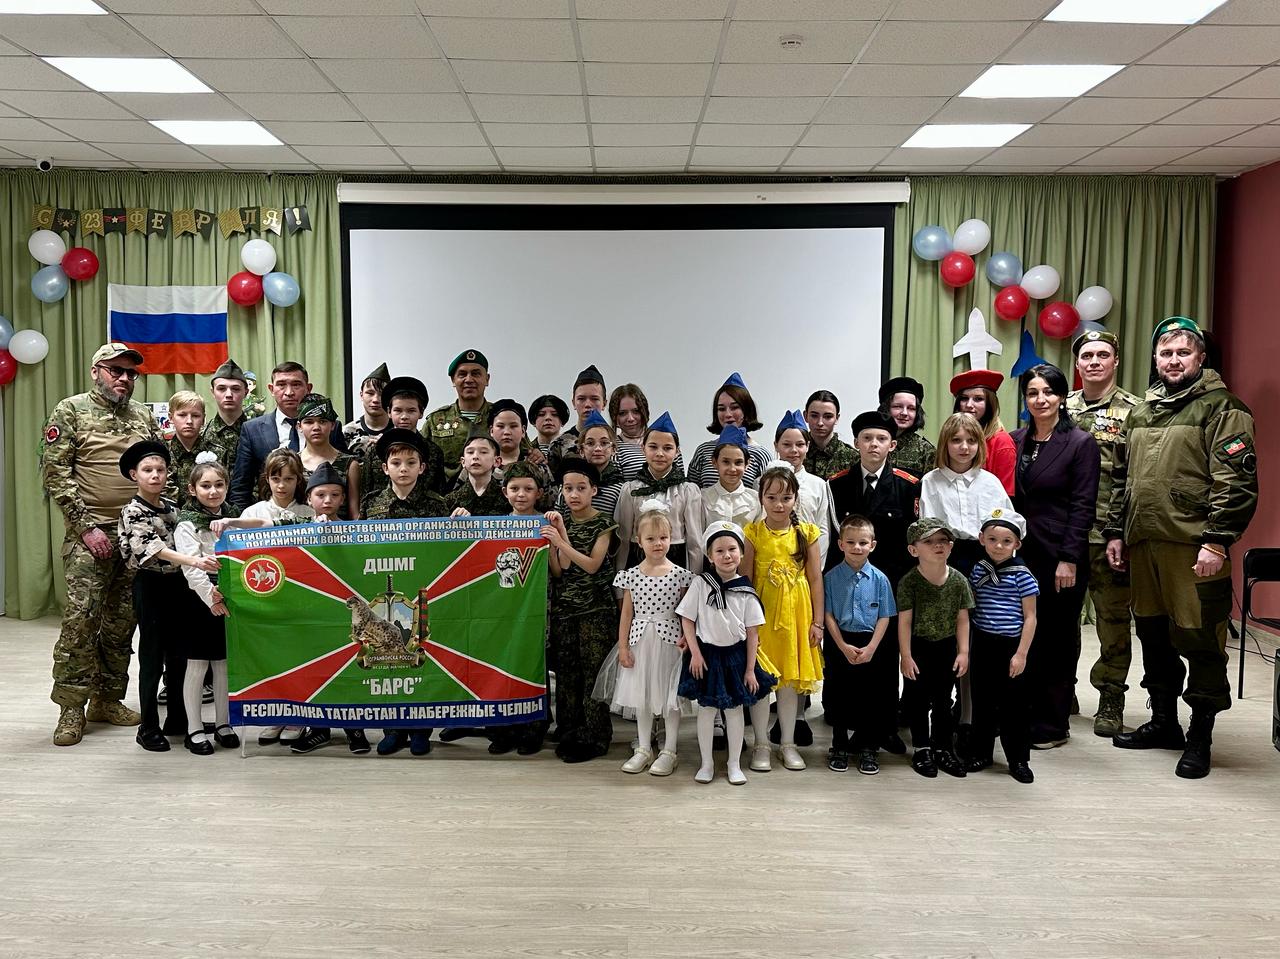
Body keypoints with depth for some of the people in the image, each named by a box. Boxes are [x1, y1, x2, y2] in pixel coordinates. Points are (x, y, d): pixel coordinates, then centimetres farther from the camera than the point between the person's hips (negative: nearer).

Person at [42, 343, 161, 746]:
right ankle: (71, 708, 2)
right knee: (81, 618, -9)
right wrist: (86, 527, -13)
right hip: (90, 534, -4)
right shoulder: (70, 411, -1)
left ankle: (107, 700, 20)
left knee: (122, 621, 9)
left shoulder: (144, 416, 13)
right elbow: (56, 474, -7)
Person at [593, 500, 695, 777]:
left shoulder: (680, 575, -5)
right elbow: (627, 613, 3)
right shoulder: (631, 575, 0)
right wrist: (623, 646, 1)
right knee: (641, 698, 12)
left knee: (669, 697, 5)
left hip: (668, 642, -2)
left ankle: (669, 752, 19)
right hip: (640, 643, 2)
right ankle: (643, 749, 26)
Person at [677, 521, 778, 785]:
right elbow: (687, 620, -3)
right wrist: (695, 653, -9)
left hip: (736, 654, 1)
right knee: (706, 709, 8)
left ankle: (734, 764, 24)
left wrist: (750, 669, -3)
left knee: (735, 709, 10)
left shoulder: (746, 590, -5)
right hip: (706, 653, -1)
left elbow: (752, 632, -2)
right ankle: (707, 763, 22)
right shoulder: (700, 583, -7)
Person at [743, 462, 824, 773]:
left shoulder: (806, 533, -1)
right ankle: (761, 745, 18)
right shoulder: (753, 533, -5)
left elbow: (815, 579, 2)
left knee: (791, 679, 10)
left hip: (796, 614, 1)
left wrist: (817, 622, 0)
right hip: (761, 614, -1)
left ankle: (788, 743, 24)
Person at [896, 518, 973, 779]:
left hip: (947, 646, 3)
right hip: (919, 646, -3)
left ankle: (943, 748, 26)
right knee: (920, 699, 8)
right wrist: (906, 656, -12)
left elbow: (962, 618, 0)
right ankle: (921, 748, 21)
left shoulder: (958, 580, -6)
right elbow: (904, 620, -12)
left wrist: (963, 652, -2)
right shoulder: (909, 581, -15)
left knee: (943, 699, 13)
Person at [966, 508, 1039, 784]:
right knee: (982, 701, 12)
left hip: (1011, 646, -4)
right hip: (982, 644, 4)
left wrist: (1021, 654, -12)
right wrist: (967, 647, 8)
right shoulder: (978, 569, 3)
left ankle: (1018, 759, 18)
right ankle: (981, 753, 25)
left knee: (1014, 704, 5)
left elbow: (1030, 617, -7)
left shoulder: (1021, 575, -9)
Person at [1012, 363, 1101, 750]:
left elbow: (1083, 505, -8)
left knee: (1056, 638, 5)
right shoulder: (1015, 440, 9)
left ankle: (1052, 725, 16)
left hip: (1059, 555, -4)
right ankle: (1022, 715, 19)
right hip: (1019, 553, 4)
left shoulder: (1080, 443, -4)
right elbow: (1007, 498, 10)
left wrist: (1069, 559, -14)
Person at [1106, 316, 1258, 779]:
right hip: (1143, 544, 7)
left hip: (1194, 546, -7)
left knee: (1199, 640, -1)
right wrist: (1116, 532, 16)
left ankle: (1200, 737, 12)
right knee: (1153, 634, 15)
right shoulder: (1142, 411, 17)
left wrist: (1217, 542, -17)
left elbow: (1236, 481, -12)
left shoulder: (1221, 408, -4)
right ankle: (1163, 722, 30)